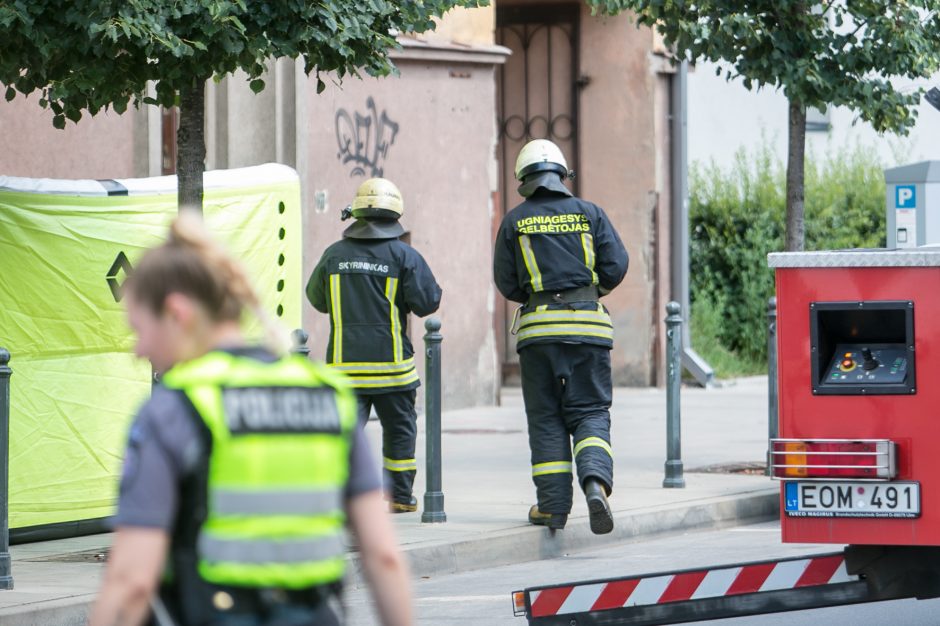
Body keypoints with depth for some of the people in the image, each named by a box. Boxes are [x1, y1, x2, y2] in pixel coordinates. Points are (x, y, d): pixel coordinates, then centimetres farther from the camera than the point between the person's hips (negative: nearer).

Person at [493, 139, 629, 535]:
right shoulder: (589, 214, 5)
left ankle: (553, 505, 4)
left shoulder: (515, 222, 4)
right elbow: (616, 265, 1)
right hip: (588, 324, 0)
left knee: (545, 418, 6)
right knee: (590, 412, 4)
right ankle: (596, 481, -22)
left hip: (539, 327, 0)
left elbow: (506, 282, 5)